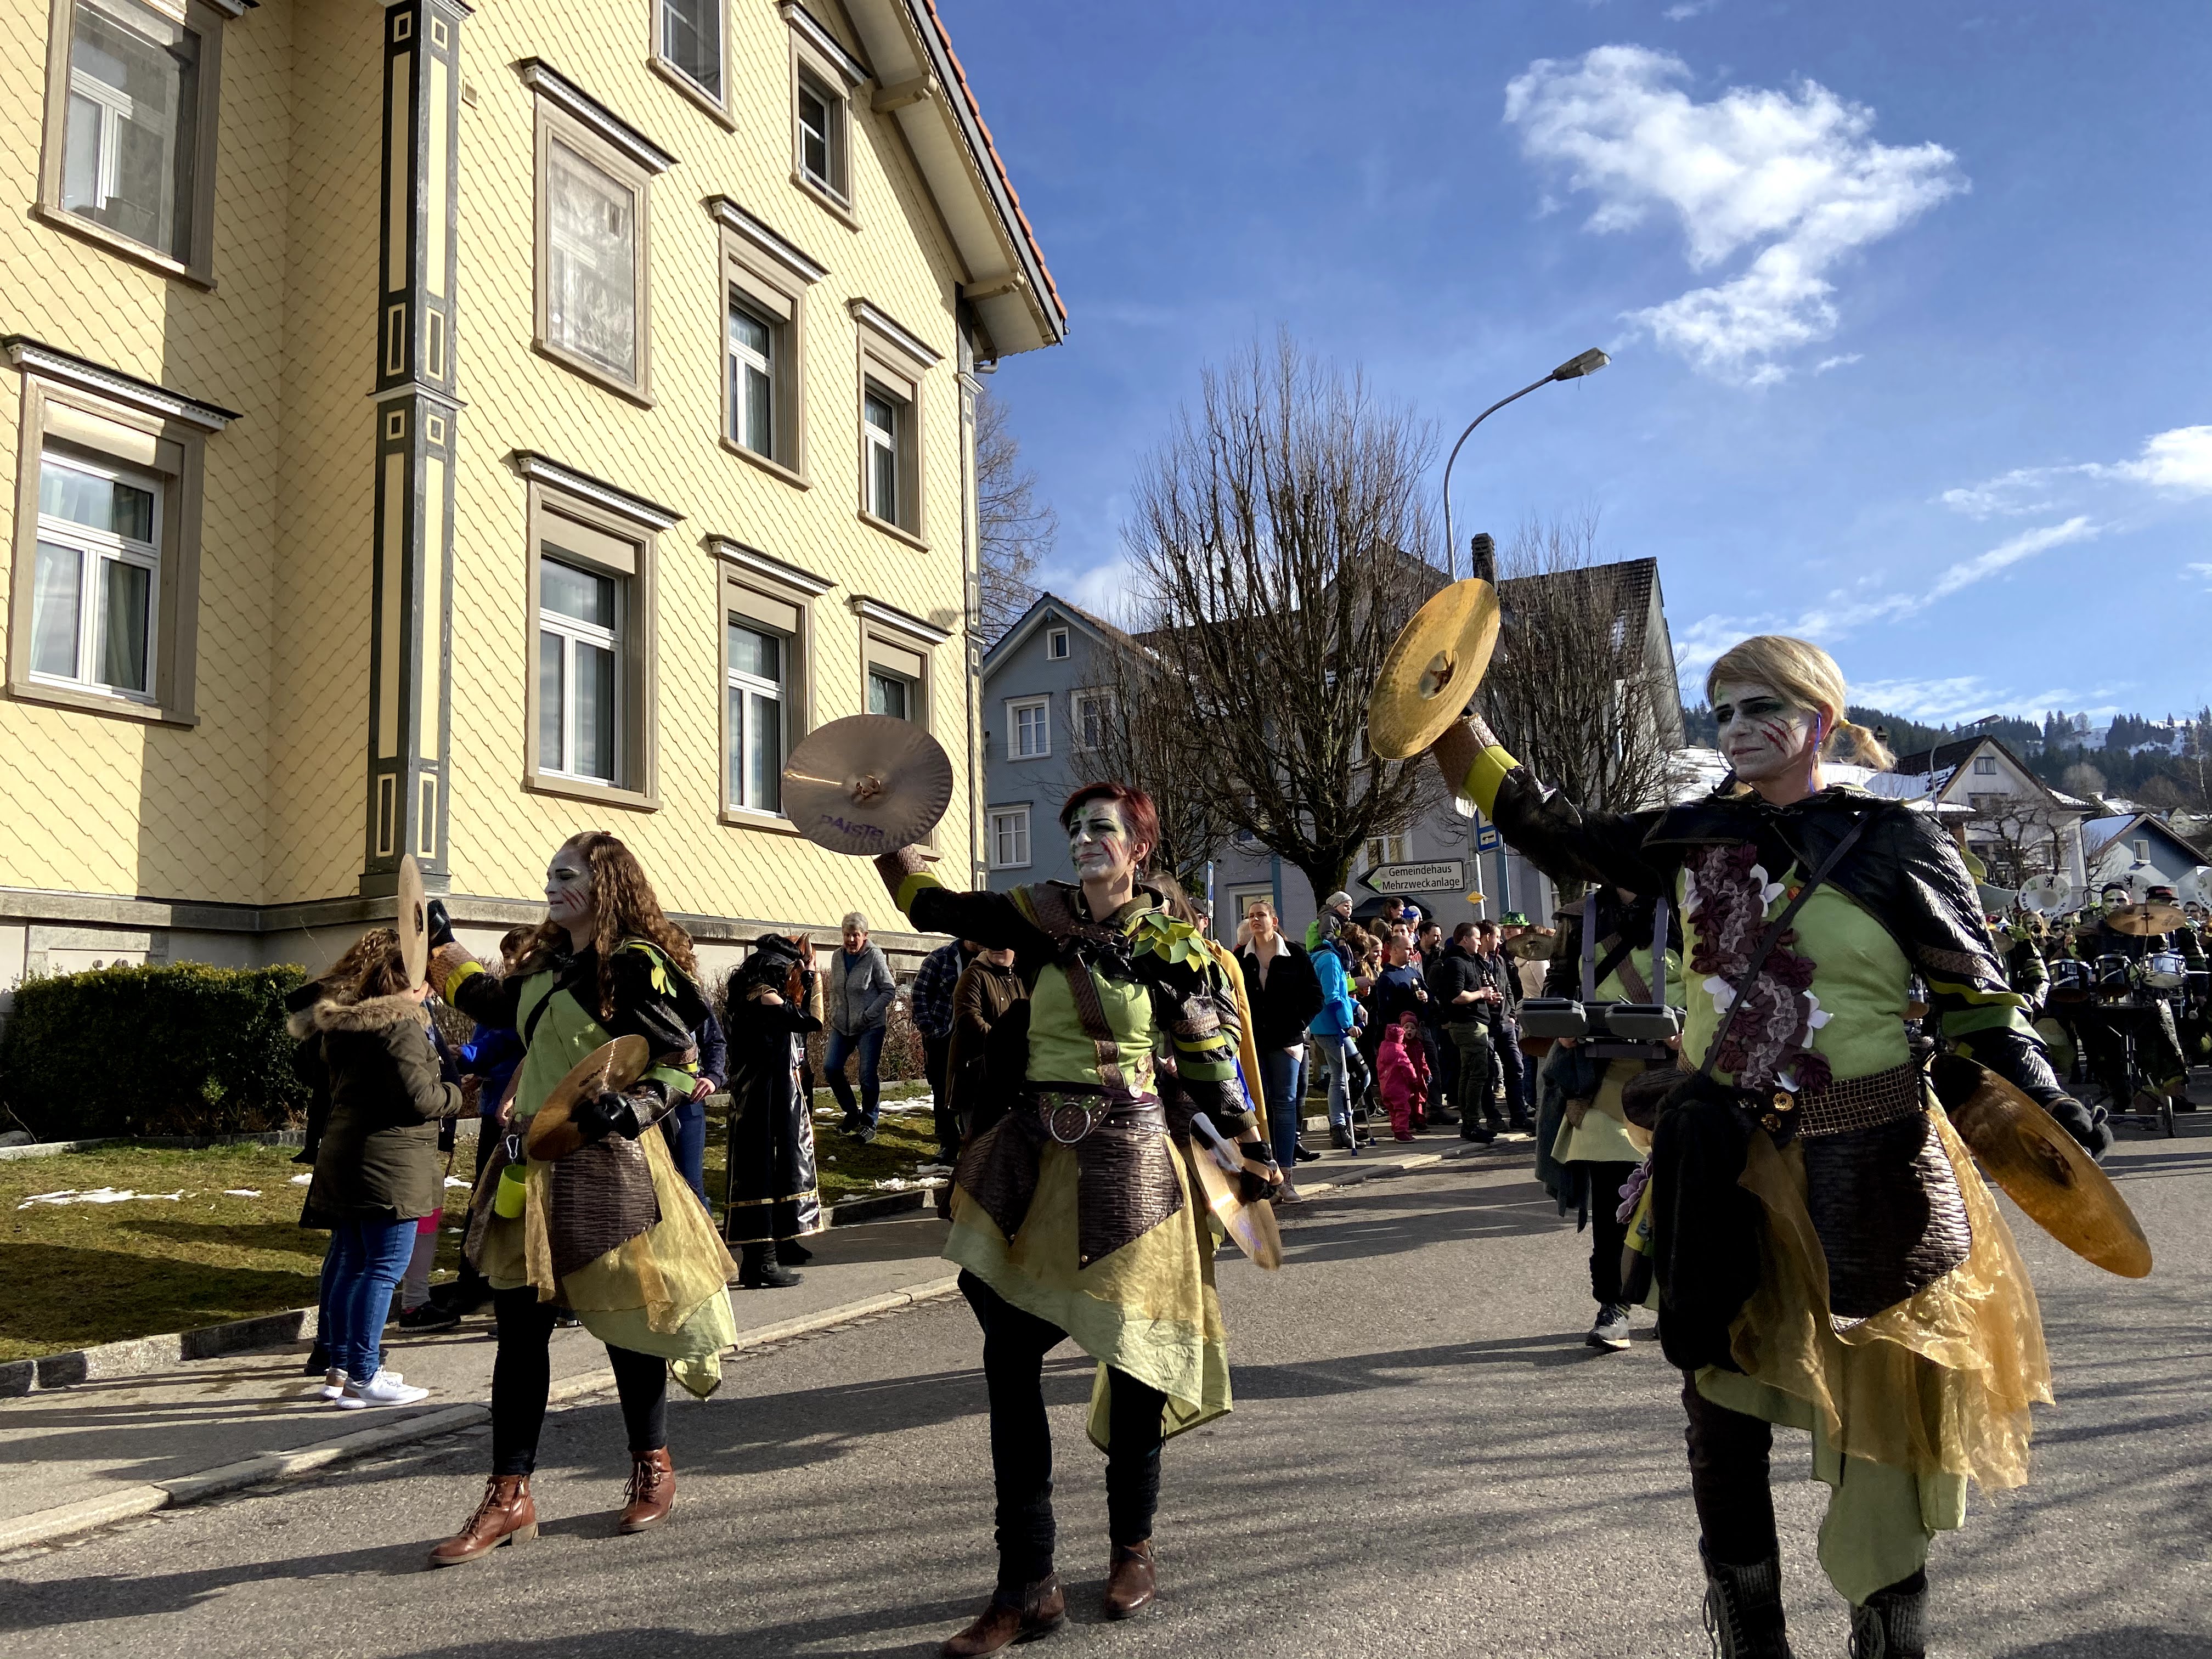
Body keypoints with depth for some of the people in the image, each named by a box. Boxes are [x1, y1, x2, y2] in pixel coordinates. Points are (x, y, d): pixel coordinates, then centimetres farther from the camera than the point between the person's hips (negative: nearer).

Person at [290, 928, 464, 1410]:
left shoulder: (335, 1021, 11)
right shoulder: (401, 1024, -16)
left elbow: (314, 1068, 22)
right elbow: (417, 1095, -21)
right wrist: (455, 1096, -3)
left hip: (342, 1158, 9)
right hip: (389, 1165, -9)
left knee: (351, 1264, 16)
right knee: (383, 1270, -3)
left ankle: (340, 1368, 25)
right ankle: (363, 1378, 0)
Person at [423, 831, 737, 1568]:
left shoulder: (635, 965, -10)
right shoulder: (544, 963, 12)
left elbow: (680, 1066, -11)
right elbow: (487, 1001, 33)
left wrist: (634, 1106, -28)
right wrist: (439, 939, 37)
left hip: (606, 1167, -7)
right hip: (534, 1166, 7)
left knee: (623, 1320, 5)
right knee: (519, 1328, 7)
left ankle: (653, 1469, 27)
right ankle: (509, 1496, 17)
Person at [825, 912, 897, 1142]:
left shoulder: (874, 956, -11)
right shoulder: (838, 957, 5)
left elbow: (889, 991, -9)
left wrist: (868, 1015, -14)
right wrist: (833, 1016, 8)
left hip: (870, 1027, -5)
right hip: (841, 1026, 5)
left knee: (868, 1075, -5)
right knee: (831, 1067, -4)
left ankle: (869, 1123, 10)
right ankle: (851, 1112, 16)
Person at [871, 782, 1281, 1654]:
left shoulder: (1173, 942, -1)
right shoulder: (1040, 915, 4)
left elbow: (1212, 1055, 4)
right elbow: (933, 904, 11)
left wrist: (1251, 1149, 1)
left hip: (1129, 1162, -2)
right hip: (1038, 1157, 3)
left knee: (1133, 1355, 5)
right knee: (1009, 1359, 0)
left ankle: (1132, 1547, 31)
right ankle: (1026, 1587, 13)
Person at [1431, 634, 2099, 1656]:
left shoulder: (1898, 843, -5)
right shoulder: (1699, 835, 3)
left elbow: (1977, 998, -1)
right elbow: (1569, 844, 9)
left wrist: (2045, 1105, -14)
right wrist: (1465, 745, 2)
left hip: (1865, 1169, -3)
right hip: (1723, 1165, 4)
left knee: (1881, 1408, 7)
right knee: (1720, 1401, 12)